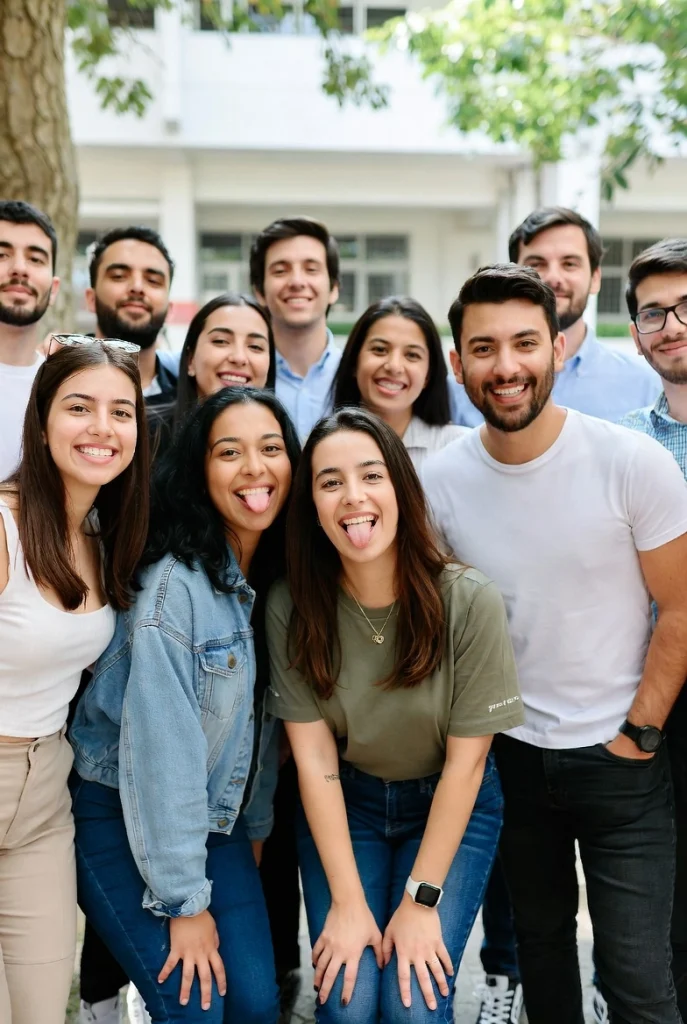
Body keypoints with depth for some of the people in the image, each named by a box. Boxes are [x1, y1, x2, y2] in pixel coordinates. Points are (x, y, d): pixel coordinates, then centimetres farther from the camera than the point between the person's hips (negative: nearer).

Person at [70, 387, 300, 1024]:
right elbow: (162, 748, -24)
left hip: (215, 818, 6)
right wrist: (185, 900, -19)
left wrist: (256, 825, 9)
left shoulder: (277, 577, -1)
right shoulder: (175, 583, -24)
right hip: (120, 816, -6)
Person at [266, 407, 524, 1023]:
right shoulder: (291, 608, -17)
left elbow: (465, 760, -16)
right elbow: (314, 758, -14)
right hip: (342, 805, 1)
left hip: (451, 807, -1)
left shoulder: (471, 603, -22)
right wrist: (348, 901, -15)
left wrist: (420, 900, -15)